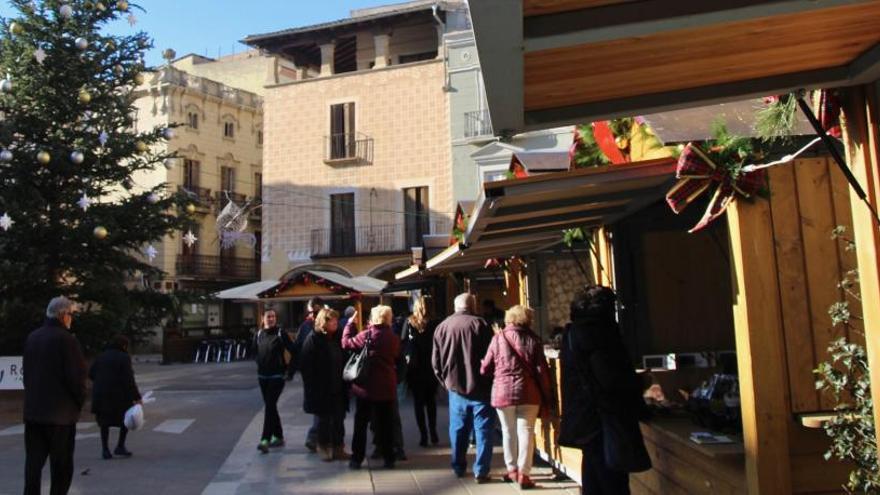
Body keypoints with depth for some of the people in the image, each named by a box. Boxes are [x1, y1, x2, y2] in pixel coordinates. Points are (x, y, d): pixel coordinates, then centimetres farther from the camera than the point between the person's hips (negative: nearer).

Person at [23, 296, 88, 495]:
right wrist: (79, 402, -1)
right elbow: (77, 375, -16)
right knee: (61, 464, 4)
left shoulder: (32, 337, 7)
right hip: (61, 412, -6)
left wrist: (33, 398, 16)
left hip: (33, 410, 7)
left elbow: (27, 372, 11)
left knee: (33, 461, 12)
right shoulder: (66, 339, -15)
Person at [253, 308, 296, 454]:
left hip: (277, 376, -5)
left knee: (270, 406, -12)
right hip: (262, 376, 5)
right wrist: (260, 364, 8)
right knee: (270, 406, 11)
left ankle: (265, 439, -14)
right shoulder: (258, 335, 4)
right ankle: (278, 437, 23)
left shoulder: (281, 333, -8)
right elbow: (255, 352, 17)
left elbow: (293, 351, -7)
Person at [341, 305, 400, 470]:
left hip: (366, 387, -2)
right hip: (387, 388, 2)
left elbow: (346, 343, -2)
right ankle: (389, 459, 14)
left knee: (360, 424, 9)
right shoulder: (394, 338, 0)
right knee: (385, 424, 10)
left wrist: (350, 323, 7)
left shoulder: (366, 335, -11)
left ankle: (357, 459, 12)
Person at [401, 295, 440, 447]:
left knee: (418, 401, 6)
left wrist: (406, 358, 0)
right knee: (431, 400, 15)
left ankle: (423, 435, 3)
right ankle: (433, 432, 14)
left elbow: (403, 343, -8)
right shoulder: (434, 324, -4)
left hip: (414, 367, -1)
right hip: (431, 366, 1)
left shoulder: (408, 323, -3)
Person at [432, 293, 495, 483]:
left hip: (455, 387, 4)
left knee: (458, 430, 16)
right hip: (480, 387, -4)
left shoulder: (441, 327, 3)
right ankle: (480, 471, 5)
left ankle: (459, 468, 24)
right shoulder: (480, 324, -9)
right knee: (483, 430, 5)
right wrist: (491, 380, 4)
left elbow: (436, 362, 6)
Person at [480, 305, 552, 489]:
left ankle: (512, 469, 23)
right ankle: (523, 474, 3)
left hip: (503, 391, 1)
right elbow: (541, 370, -2)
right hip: (528, 392, -1)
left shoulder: (498, 338, 1)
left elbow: (486, 367, 2)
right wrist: (546, 394, 6)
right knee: (525, 431, 4)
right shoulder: (533, 340, 0)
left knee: (508, 431, 15)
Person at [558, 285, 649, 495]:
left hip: (584, 421, 9)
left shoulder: (573, 333, 12)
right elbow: (611, 378, -22)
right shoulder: (597, 332, -16)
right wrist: (638, 384, -3)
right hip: (604, 423, -9)